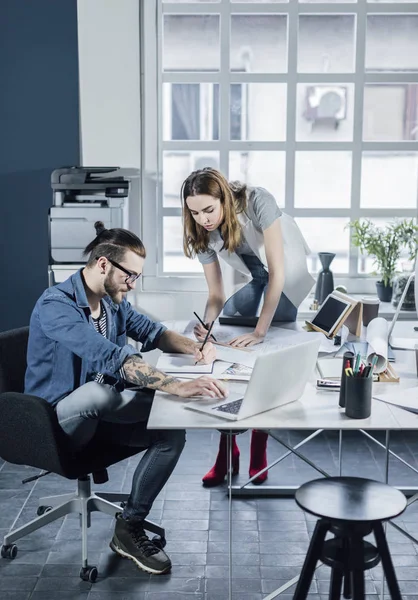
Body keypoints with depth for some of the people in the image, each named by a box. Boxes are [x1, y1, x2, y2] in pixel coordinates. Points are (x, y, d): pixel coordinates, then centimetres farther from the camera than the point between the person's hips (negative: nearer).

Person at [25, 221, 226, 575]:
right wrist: (177, 387, -45)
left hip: (98, 411, 8)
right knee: (98, 391, -41)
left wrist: (194, 348, -7)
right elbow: (112, 357, -39)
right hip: (56, 421, -8)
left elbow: (152, 332, 13)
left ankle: (129, 529, 0)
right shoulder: (56, 305, -26)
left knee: (172, 433, -13)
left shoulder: (113, 300, 1)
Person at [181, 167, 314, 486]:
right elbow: (216, 294, -11)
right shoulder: (202, 232, -14)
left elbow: (278, 271, -32)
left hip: (292, 278, -6)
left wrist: (260, 331, -35)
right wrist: (206, 322, -33)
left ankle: (258, 454, 2)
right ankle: (227, 450, 6)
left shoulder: (258, 202, -31)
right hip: (259, 281, 6)